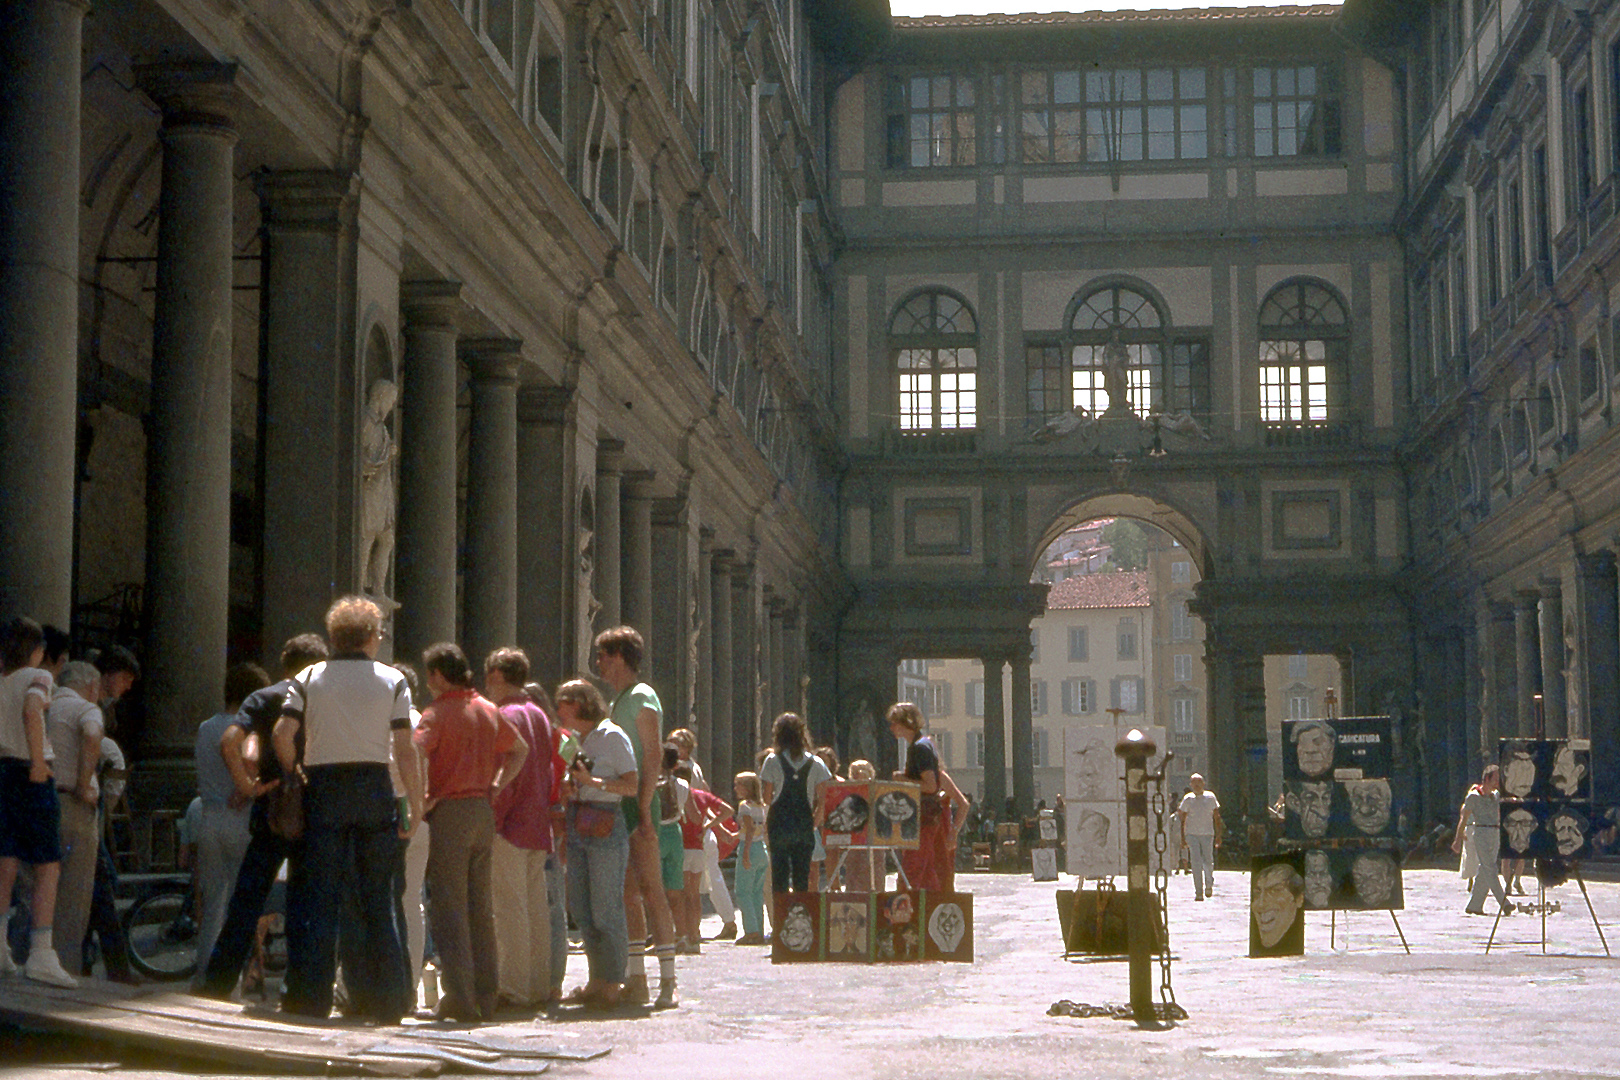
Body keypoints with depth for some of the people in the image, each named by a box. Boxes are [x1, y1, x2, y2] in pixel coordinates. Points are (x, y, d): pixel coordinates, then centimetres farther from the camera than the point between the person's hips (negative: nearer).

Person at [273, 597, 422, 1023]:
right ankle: (385, 1000, 8)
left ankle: (308, 996, -2)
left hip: (324, 788, 0)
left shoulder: (309, 678, 5)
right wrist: (416, 805, 2)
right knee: (377, 900, 7)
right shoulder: (392, 681, 4)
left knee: (317, 897, 2)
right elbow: (404, 750, -3)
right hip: (374, 786, 0)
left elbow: (282, 733, -8)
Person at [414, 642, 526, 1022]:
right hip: (484, 812, 6)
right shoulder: (489, 710, 12)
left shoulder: (439, 712, -8)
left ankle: (459, 996, -10)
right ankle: (486, 996, 11)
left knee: (449, 908, -4)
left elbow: (412, 753, -24)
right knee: (481, 908, 10)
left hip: (449, 810, -6)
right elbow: (520, 749, 26)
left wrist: (422, 798, -13)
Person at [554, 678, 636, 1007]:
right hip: (578, 829, 8)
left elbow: (632, 786, -12)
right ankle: (597, 981, 15)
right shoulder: (581, 740, 17)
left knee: (606, 910, -5)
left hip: (606, 828, -8)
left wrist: (593, 782, -19)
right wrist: (569, 785, 4)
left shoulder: (612, 736, -8)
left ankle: (613, 984, 1)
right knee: (581, 909, 8)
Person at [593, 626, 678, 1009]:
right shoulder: (618, 702, 21)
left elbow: (653, 755, -15)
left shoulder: (641, 697, -7)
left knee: (650, 890, -11)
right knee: (627, 892, 8)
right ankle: (635, 980, 10)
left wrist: (643, 808, -21)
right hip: (620, 806, 9)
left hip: (638, 804, -9)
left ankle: (668, 983, -12)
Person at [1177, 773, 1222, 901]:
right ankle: (1198, 892, -7)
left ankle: (1209, 885, 25)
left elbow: (1217, 818, 10)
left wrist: (1218, 835, 5)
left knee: (1208, 862, -3)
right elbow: (1183, 819, 10)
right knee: (1196, 863, -8)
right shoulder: (1187, 799, 5)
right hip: (1191, 834, 0)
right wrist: (1182, 837, 5)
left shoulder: (1210, 797, 6)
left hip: (1207, 834, 0)